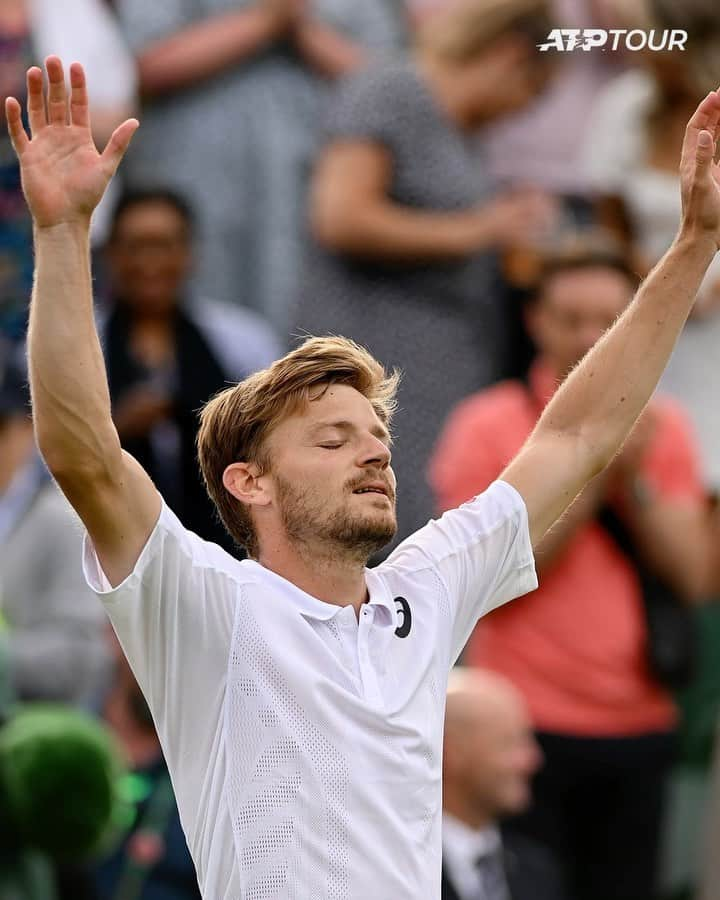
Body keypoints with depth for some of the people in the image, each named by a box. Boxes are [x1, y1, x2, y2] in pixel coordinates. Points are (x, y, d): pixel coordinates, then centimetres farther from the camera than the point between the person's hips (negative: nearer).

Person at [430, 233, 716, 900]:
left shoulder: (662, 428, 9)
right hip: (530, 723, -3)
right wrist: (591, 481, -14)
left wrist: (633, 483, -11)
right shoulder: (487, 426, -2)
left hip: (639, 726, 4)